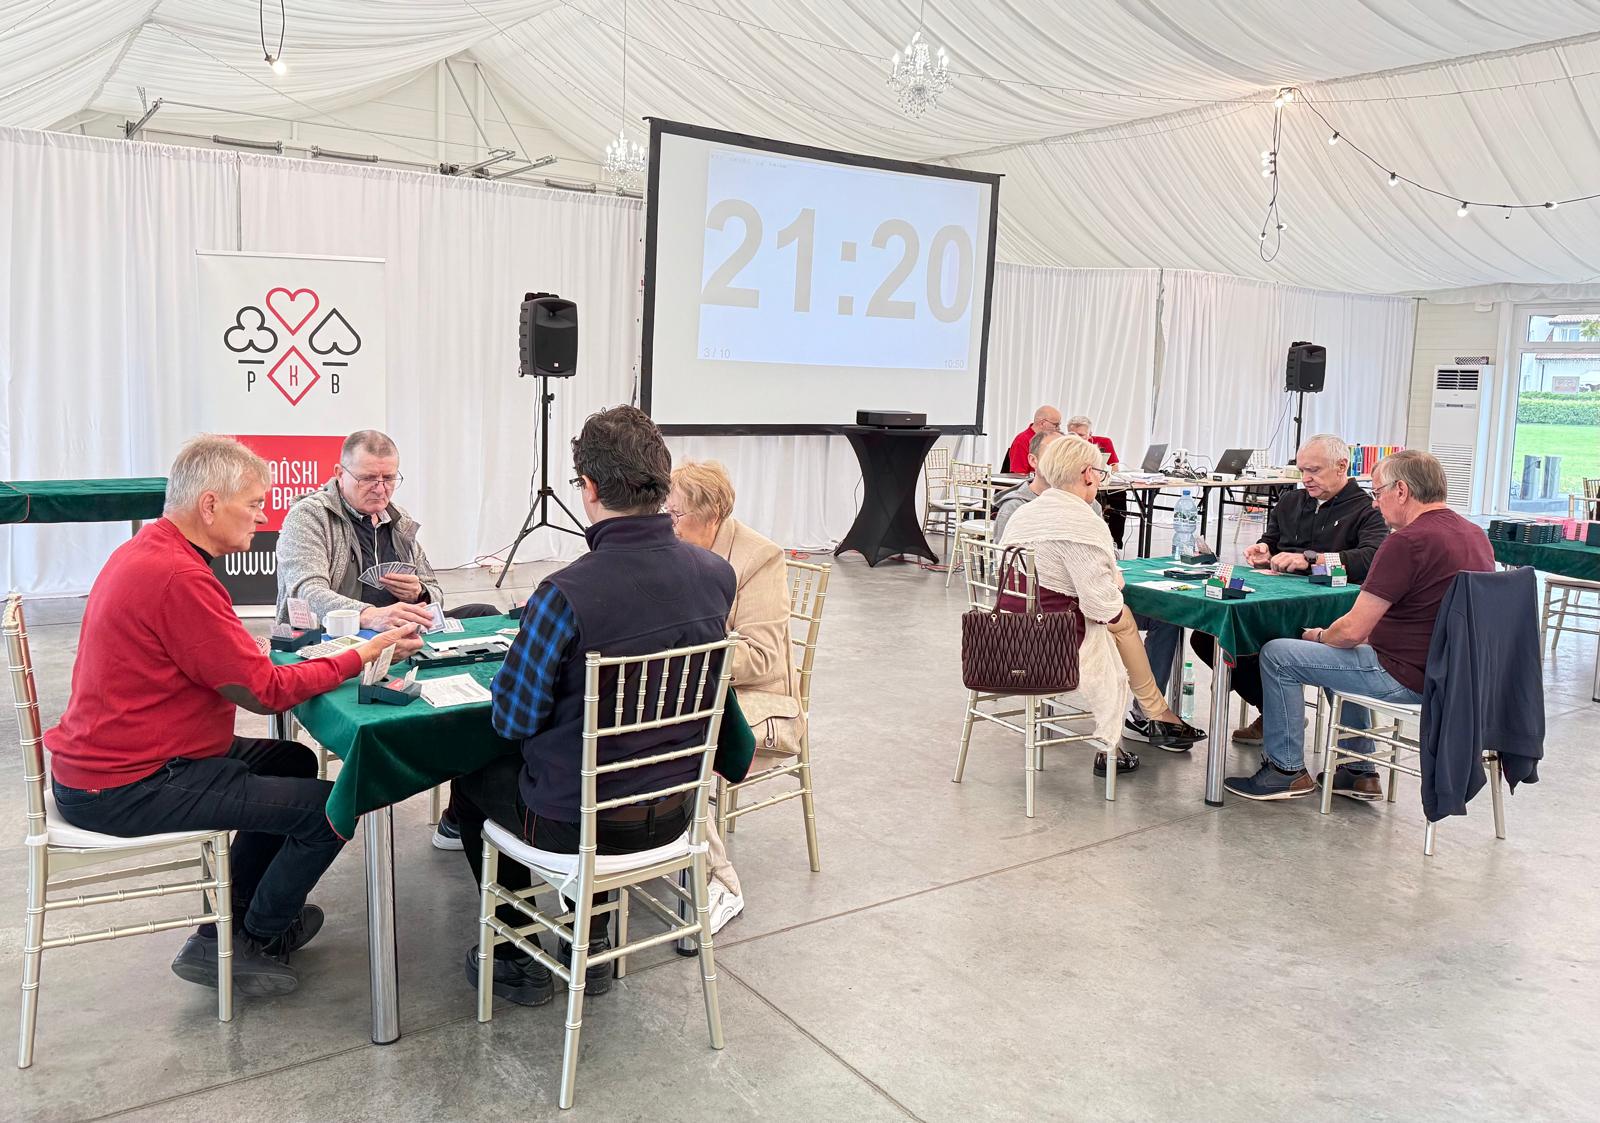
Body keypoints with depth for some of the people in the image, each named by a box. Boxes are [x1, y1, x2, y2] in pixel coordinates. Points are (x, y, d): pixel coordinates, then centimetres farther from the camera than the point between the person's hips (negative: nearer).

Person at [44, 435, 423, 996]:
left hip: (100, 758, 11)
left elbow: (226, 658, 10)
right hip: (125, 791, -11)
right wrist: (363, 655, -15)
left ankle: (232, 925, 25)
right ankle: (250, 944, 13)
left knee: (294, 761, 21)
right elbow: (265, 692, -22)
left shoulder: (145, 550, 8)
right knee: (330, 806, -11)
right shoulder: (177, 577, -25)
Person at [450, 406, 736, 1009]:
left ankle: (518, 958, 34)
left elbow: (514, 720, -17)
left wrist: (512, 665, 4)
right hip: (675, 810, 5)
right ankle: (591, 945, 40)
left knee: (473, 773, 25)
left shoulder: (566, 594, -28)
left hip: (578, 823, -5)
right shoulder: (717, 574, -9)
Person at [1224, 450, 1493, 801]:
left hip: (1409, 677, -9)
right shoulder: (1475, 535, 7)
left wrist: (1320, 636, 2)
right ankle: (1360, 772, 31)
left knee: (1277, 655, -1)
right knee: (1341, 654, 32)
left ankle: (1287, 771, 11)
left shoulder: (1407, 541, -22)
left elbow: (1353, 630, -20)